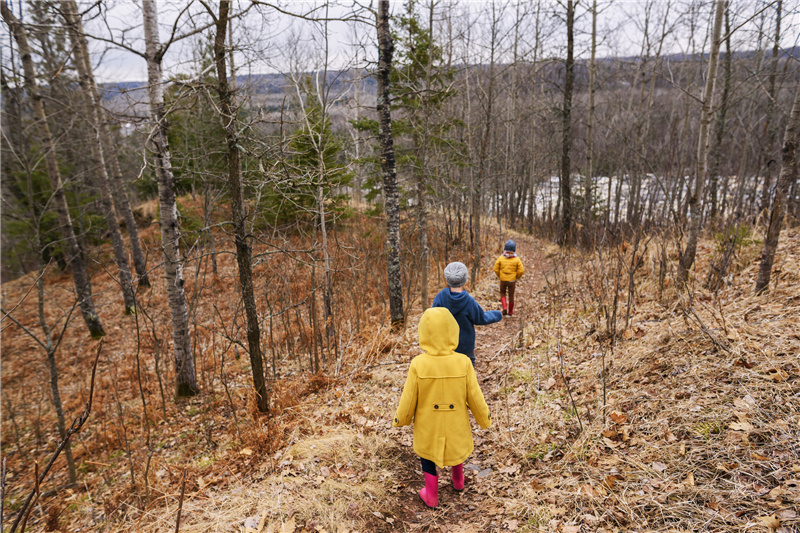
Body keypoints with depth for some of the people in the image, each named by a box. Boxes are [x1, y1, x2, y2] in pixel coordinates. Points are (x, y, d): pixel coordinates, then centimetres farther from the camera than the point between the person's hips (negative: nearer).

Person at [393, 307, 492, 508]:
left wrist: (400, 420, 5)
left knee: (427, 451, 26)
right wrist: (485, 419, 6)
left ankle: (431, 496, 37)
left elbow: (409, 401, -14)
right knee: (457, 445, 31)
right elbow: (475, 398, -12)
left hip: (428, 425, -1)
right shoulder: (463, 363, -23)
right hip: (456, 424, 2)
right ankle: (458, 480, 53)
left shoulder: (418, 365, -25)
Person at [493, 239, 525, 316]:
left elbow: (496, 269, -7)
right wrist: (517, 277, 6)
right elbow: (521, 270, -11)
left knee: (502, 293, 21)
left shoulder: (501, 258, -9)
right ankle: (510, 312, 26)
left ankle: (504, 308, 2)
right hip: (512, 280, 0)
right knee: (511, 295, 14)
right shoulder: (517, 259, -10)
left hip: (503, 279, 0)